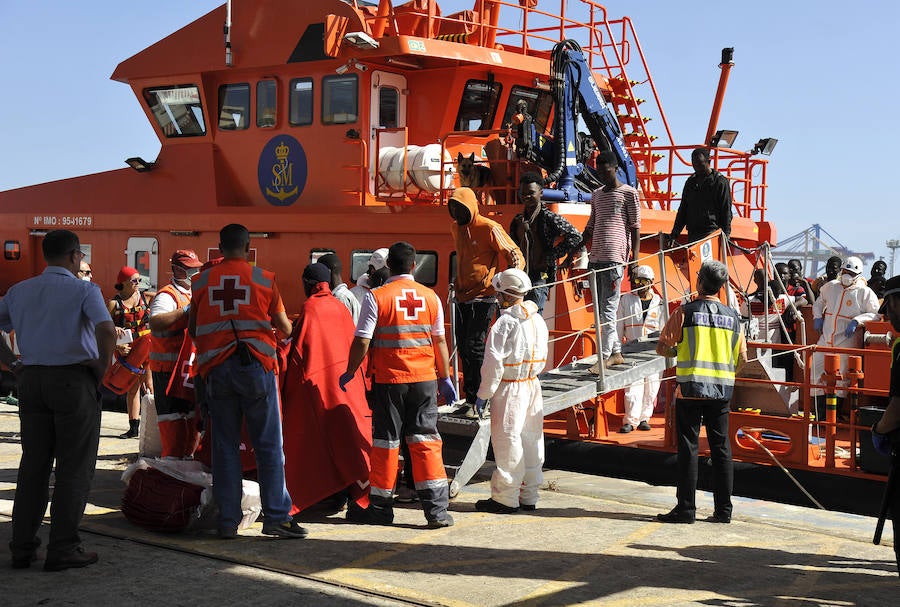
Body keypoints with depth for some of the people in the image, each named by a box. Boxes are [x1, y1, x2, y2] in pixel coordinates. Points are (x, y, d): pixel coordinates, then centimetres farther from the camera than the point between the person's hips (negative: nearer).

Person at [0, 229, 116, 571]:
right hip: (73, 379, -5)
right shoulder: (84, 290, -6)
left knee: (33, 464, 12)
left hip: (31, 380, 6)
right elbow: (106, 330, -21)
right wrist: (103, 368, -8)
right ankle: (63, 549, 3)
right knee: (74, 467, 2)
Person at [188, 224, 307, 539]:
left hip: (215, 368, 2)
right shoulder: (264, 278, 1)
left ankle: (228, 520, 9)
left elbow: (192, 329, 14)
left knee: (225, 444, 7)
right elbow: (285, 328, 7)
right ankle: (277, 516, 1)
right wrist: (287, 326, 30)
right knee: (268, 443, 3)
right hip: (255, 365, -2)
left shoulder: (202, 281, 7)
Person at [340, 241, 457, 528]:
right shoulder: (430, 297, 4)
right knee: (425, 440, 5)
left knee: (386, 441, 8)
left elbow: (362, 342, -8)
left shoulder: (376, 297, -6)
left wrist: (349, 372, 7)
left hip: (389, 380, -2)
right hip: (424, 378, 3)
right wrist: (445, 378, 18)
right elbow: (440, 342, 9)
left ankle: (380, 507, 17)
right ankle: (437, 509, 1)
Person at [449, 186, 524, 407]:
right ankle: (470, 398, 17)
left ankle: (476, 400, -6)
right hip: (462, 296, 8)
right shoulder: (456, 228, 13)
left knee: (474, 347, -12)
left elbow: (516, 256, -11)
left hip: (483, 298, -8)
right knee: (463, 347, 8)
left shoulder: (490, 228, -11)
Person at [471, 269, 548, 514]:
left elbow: (494, 364, -17)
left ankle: (505, 499, 5)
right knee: (531, 440, 12)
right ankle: (529, 495, 20)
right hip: (533, 386, 8)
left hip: (509, 390, -8)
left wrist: (483, 395, -10)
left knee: (507, 443, -1)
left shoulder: (505, 323, -16)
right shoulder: (538, 321, 8)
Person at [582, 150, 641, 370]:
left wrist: (635, 257, -10)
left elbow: (635, 227, -2)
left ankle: (604, 356, -11)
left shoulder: (628, 193, 1)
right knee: (600, 309, 8)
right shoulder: (596, 195, 20)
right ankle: (616, 352, 15)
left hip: (615, 258, -7)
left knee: (608, 309, -10)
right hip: (595, 258, 7)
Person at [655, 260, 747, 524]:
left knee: (688, 447, 1)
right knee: (721, 448, 8)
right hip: (722, 390, 4)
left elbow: (662, 348, -4)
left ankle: (686, 508, 1)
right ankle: (723, 509, 11)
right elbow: (742, 358, 9)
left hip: (690, 388, -3)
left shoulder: (685, 312, -5)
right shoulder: (732, 316, 6)